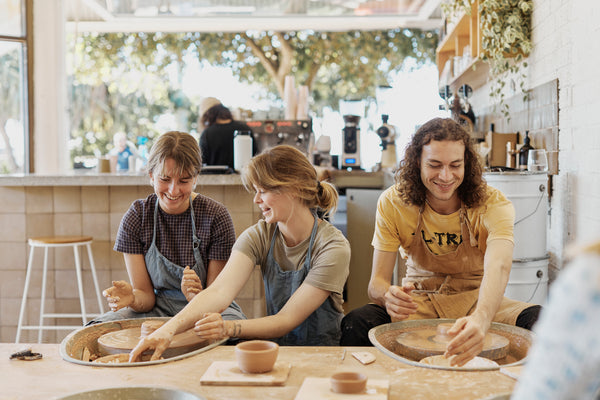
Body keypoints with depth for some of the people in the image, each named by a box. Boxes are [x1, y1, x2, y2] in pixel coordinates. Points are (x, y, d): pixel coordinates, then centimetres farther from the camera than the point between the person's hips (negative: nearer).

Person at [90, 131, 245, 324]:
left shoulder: (216, 216, -12)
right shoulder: (136, 217, -6)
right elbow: (146, 294, -3)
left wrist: (198, 297, -31)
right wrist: (132, 298, -27)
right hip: (158, 308, 2)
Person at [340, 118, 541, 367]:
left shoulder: (493, 204, -16)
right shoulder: (392, 203, -11)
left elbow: (498, 268, -36)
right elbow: (377, 281, -12)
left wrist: (480, 320, -58)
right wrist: (388, 295, -40)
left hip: (478, 302, 0)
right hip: (419, 302, 0)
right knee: (356, 324, -30)